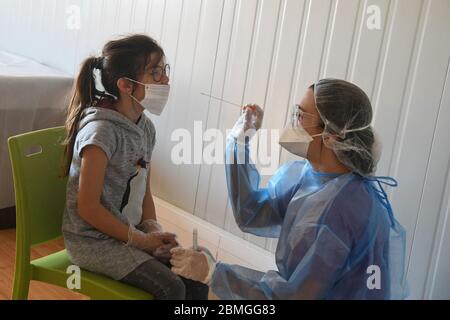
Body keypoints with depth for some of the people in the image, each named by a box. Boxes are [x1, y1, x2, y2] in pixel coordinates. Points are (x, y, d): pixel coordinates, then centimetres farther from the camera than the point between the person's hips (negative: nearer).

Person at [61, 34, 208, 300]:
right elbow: (88, 208, -21)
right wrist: (141, 240, -16)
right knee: (171, 289, -19)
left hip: (131, 232, 8)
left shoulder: (146, 128, 3)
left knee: (196, 282, -3)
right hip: (94, 240, -7)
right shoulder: (101, 131, -21)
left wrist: (153, 230, -6)